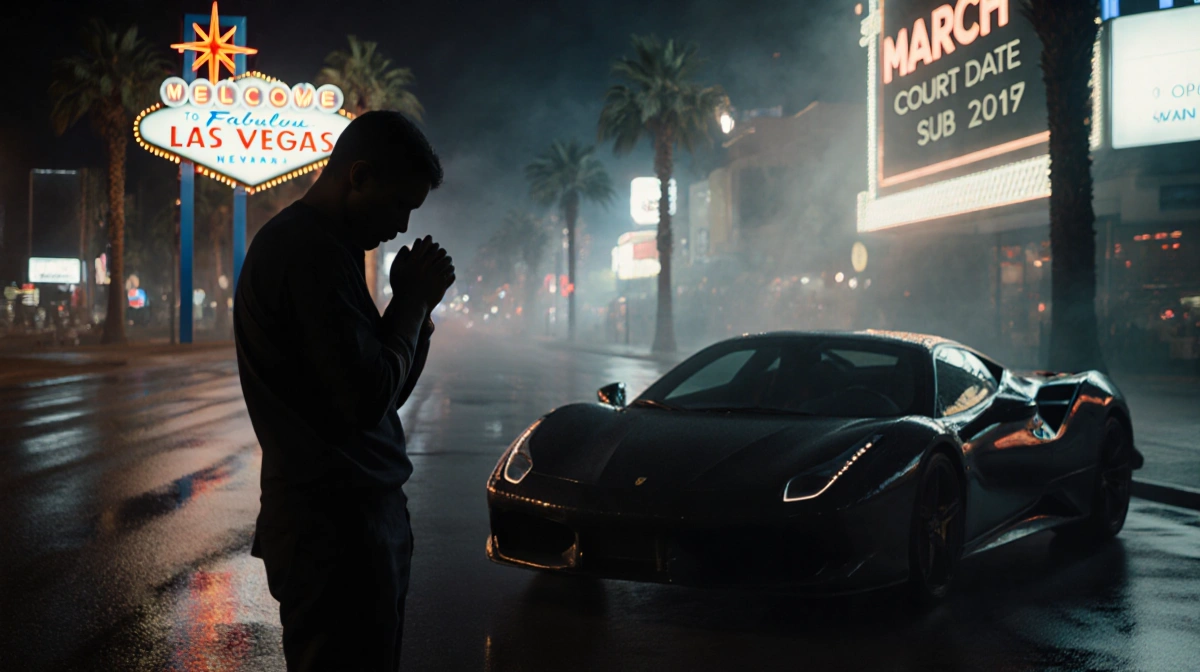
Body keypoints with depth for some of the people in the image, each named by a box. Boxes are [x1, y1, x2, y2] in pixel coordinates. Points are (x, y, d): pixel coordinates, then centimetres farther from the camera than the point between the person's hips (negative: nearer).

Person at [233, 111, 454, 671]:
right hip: (337, 525, -10)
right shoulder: (313, 252, -17)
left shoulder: (305, 242, 17)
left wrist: (415, 304, 2)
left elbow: (385, 388, 18)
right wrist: (413, 301, -9)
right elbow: (368, 397, -23)